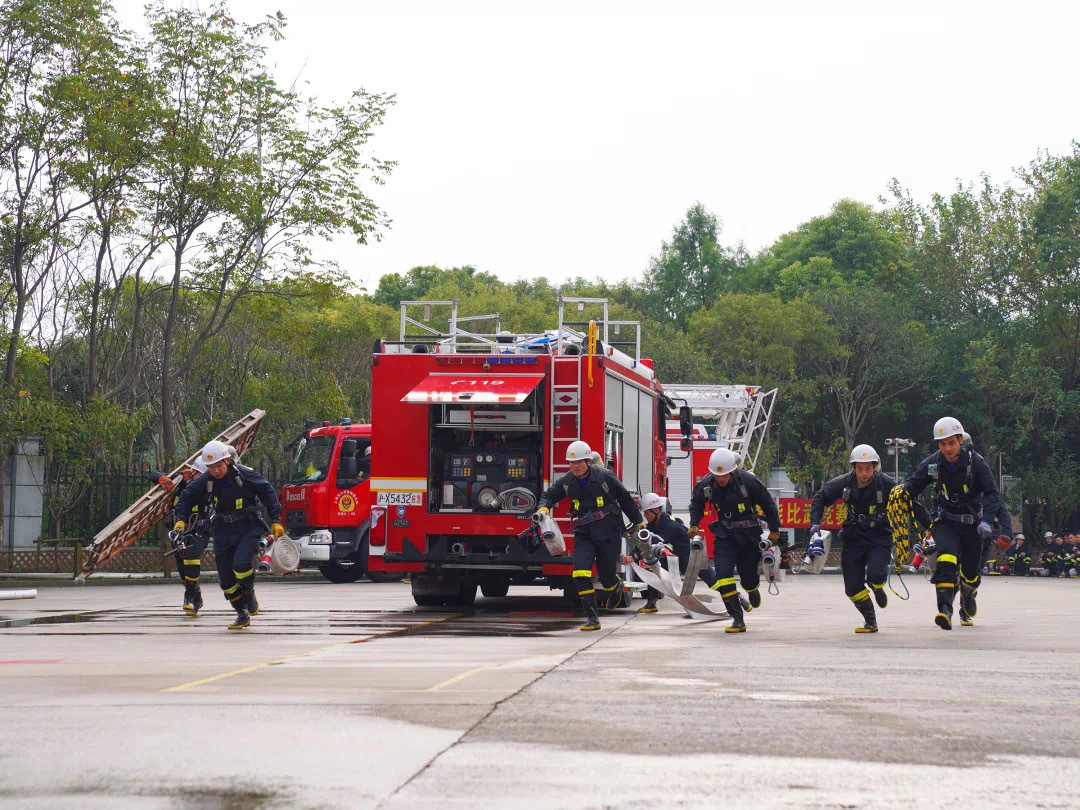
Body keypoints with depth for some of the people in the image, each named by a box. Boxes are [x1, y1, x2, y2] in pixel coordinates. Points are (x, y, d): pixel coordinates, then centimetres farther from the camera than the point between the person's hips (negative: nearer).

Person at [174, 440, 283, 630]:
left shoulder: (245, 475, -14)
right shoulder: (204, 482, -5)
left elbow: (268, 494, -3)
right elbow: (186, 498, 10)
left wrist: (275, 521, -3)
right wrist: (181, 520, -5)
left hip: (249, 529, -4)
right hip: (223, 532, 4)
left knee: (241, 564, -27)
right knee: (226, 579, 2)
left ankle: (249, 593, 5)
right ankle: (242, 615, 21)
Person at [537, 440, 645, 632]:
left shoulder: (604, 476, -10)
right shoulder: (567, 482, -1)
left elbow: (626, 499, 1)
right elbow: (549, 495, 11)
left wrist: (638, 522, 9)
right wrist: (543, 508, -13)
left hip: (608, 533, -3)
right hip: (584, 534, 3)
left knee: (607, 576, 3)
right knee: (580, 570, -18)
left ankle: (617, 586, 45)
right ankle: (592, 618, -13)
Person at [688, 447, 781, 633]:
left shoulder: (749, 481, -20)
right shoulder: (706, 485, -11)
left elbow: (768, 504, -5)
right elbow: (696, 503, 12)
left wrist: (774, 530, 1)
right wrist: (694, 524, 0)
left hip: (749, 534, -2)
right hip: (724, 535, 2)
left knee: (748, 576, 7)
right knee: (723, 576, -14)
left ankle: (753, 591, 47)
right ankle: (737, 620, -12)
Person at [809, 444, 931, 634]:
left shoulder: (887, 484, -16)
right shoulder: (844, 483, -10)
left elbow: (912, 506, -6)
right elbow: (820, 498, 5)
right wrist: (815, 525, -6)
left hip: (880, 537, -3)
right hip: (853, 538, 3)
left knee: (875, 575, -26)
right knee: (853, 589, -2)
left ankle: (877, 588, 12)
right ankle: (870, 622, 19)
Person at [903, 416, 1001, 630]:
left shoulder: (975, 462, -17)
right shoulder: (932, 463, -9)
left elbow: (992, 494, -21)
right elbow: (914, 484, -7)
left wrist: (986, 520, -36)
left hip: (971, 522, 0)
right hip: (945, 521, 0)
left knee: (970, 573, 12)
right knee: (947, 558, -29)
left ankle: (967, 609, 44)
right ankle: (945, 610, -38)